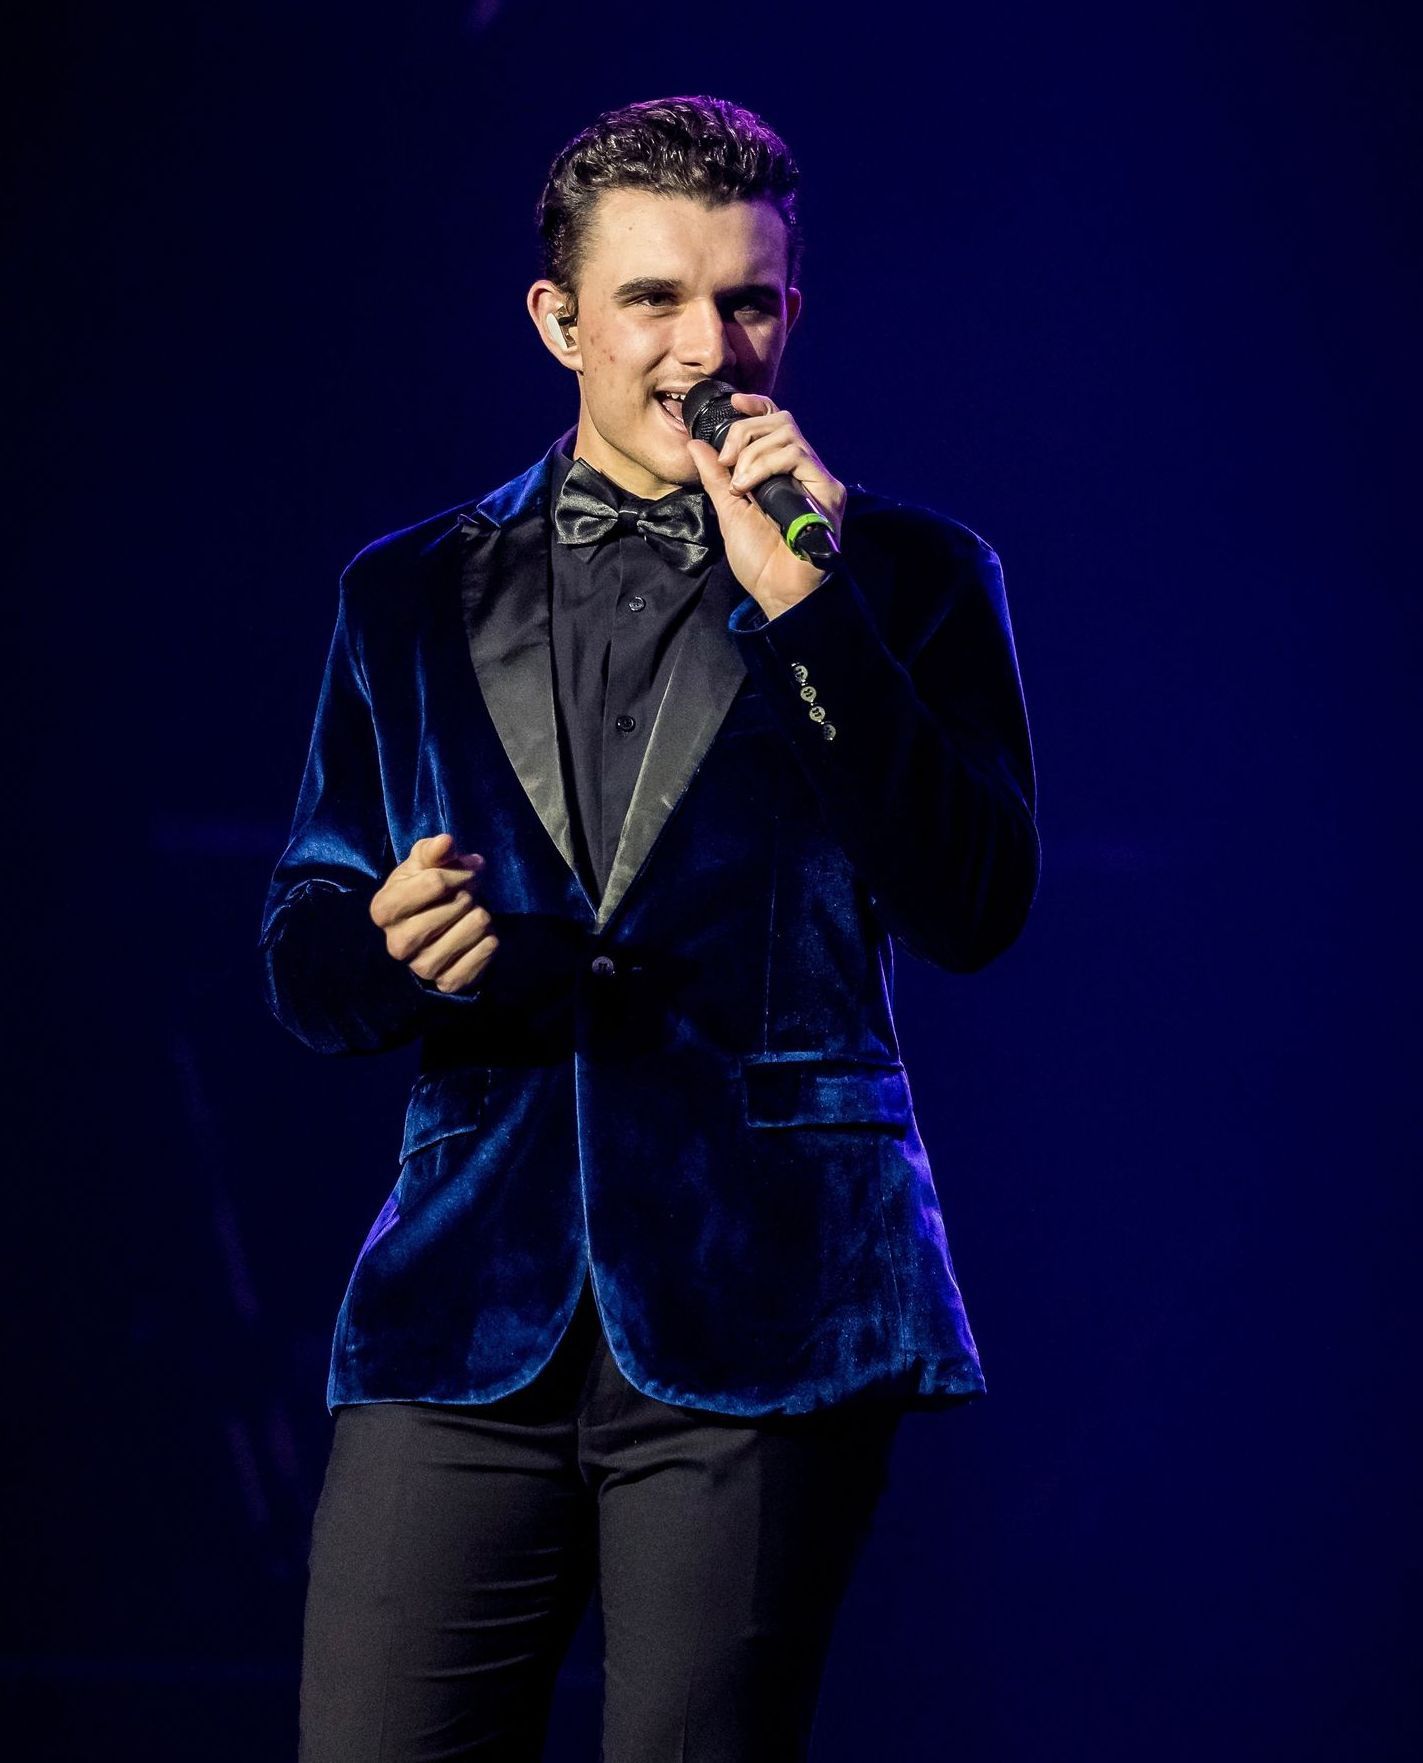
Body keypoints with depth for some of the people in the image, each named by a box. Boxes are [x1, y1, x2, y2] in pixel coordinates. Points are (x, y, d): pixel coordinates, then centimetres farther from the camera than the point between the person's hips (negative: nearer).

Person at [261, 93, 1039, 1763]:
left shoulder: (906, 575, 9)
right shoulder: (410, 596, 17)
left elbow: (974, 909, -3)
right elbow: (303, 948, 16)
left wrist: (807, 611, -10)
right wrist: (398, 952, -9)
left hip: (764, 1301, -2)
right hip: (468, 1300, 2)